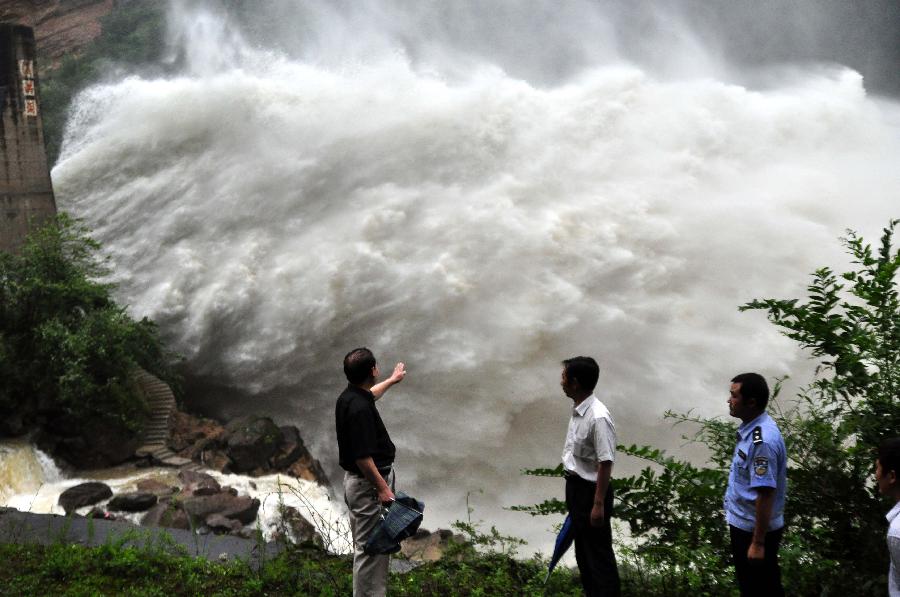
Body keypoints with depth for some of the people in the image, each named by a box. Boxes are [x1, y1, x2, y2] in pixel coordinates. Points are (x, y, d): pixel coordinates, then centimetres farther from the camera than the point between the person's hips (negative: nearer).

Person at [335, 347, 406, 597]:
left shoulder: (352, 396, 4)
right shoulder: (359, 409, -27)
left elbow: (370, 394, 31)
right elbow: (362, 457, -28)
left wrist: (392, 380, 45)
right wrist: (383, 488, -22)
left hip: (358, 481, 11)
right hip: (367, 484, -11)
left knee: (369, 545, 19)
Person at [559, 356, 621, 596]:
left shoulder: (598, 417, -24)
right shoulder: (578, 412, 4)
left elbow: (605, 464, -23)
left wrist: (599, 504, -21)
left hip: (591, 490, -9)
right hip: (575, 486, 9)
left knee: (598, 552, 2)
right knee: (582, 550, 19)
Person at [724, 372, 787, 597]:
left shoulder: (762, 441, -28)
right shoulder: (750, 427, 2)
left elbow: (766, 495, -27)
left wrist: (758, 542, -22)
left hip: (755, 529, -9)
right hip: (743, 524, 9)